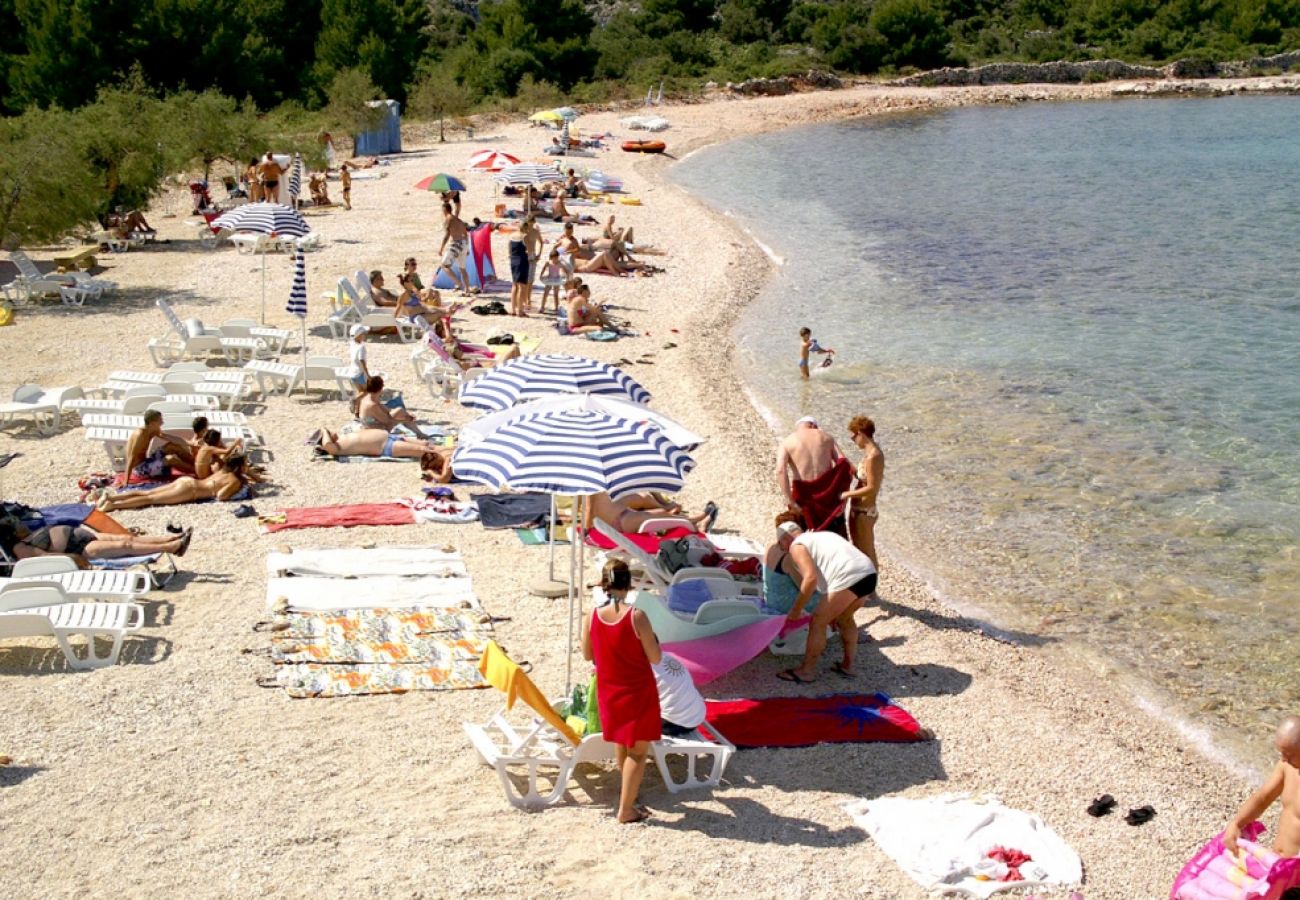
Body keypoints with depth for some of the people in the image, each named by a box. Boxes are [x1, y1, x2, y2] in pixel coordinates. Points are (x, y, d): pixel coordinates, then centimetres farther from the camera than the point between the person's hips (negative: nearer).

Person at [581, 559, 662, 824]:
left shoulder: (592, 618, -11)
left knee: (620, 744, 26)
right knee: (637, 751, 9)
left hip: (608, 691, 5)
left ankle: (628, 791, 46)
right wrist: (653, 639, 2)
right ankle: (626, 810, 12)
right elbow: (655, 658, -17)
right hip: (638, 692, -5)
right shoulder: (637, 617, -24)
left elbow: (588, 655, 3)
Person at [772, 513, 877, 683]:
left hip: (849, 578, -9)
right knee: (844, 618, 28)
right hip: (869, 573, 9)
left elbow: (811, 578, -8)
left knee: (817, 622, 3)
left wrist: (796, 610, -1)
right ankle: (847, 666, 33)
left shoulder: (797, 546, 6)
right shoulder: (821, 536, 32)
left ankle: (807, 671, 9)